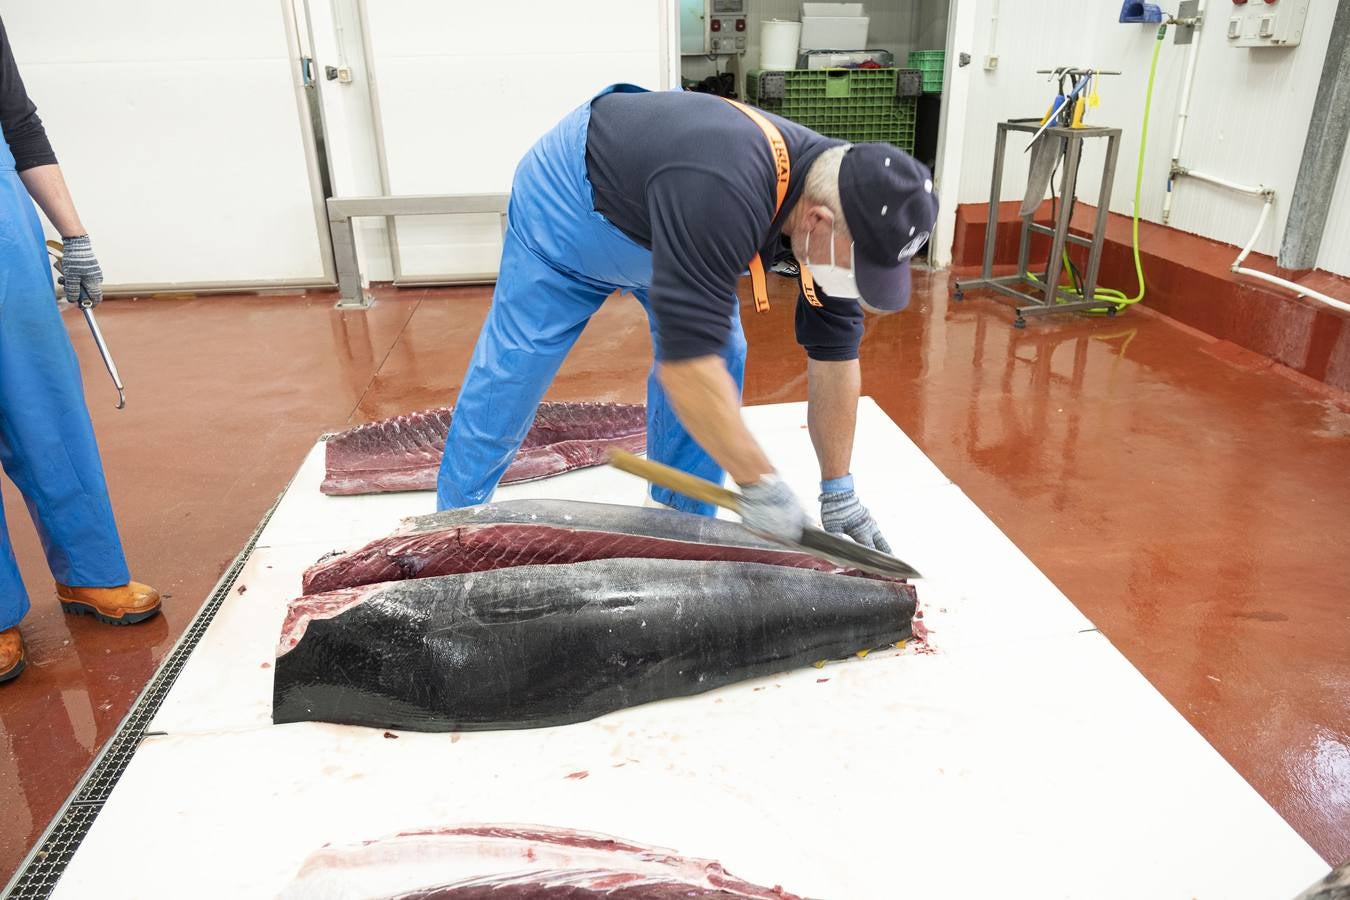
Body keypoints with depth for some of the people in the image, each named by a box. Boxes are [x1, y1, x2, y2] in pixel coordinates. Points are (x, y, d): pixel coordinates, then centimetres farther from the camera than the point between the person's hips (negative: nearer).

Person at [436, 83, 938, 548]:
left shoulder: (838, 194, -20)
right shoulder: (721, 197, -46)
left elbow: (834, 352, -14)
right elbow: (686, 363, -46)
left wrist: (838, 490, -13)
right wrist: (760, 484, -38)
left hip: (662, 206, 6)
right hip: (568, 200, -6)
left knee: (721, 356, -4)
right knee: (510, 374, -5)